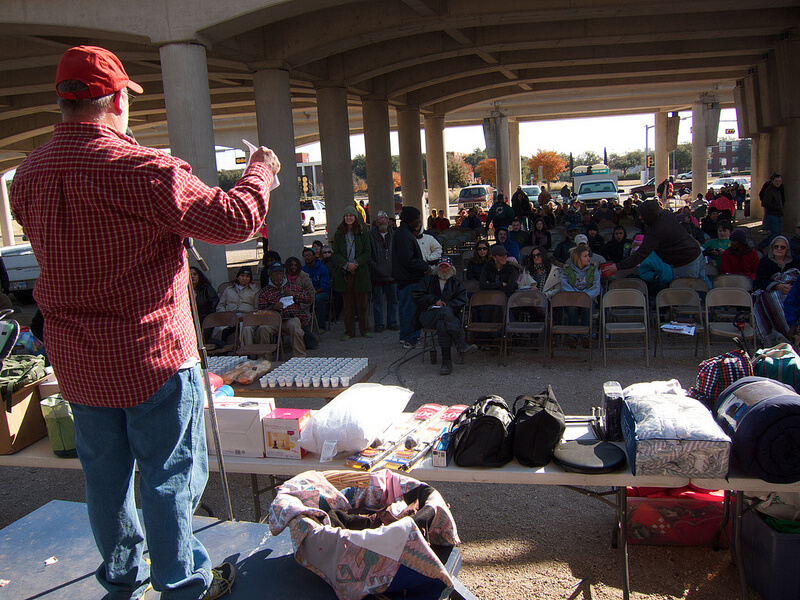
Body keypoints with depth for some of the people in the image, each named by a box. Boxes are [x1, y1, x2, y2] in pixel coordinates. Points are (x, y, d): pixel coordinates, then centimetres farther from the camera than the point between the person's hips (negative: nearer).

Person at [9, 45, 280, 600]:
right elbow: (235, 220, -19)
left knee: (105, 474, 20)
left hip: (75, 358, 7)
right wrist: (261, 172, 0)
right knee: (170, 474, 10)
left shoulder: (28, 175, 2)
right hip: (152, 354, -6)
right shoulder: (143, 169, -20)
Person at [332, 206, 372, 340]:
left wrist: (356, 263, -13)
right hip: (344, 273, 1)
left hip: (360, 272, -1)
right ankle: (349, 331, 13)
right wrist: (346, 264, -14)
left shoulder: (363, 234, 4)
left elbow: (367, 253, 1)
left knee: (362, 303, 5)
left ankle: (365, 329, 18)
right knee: (348, 303, 6)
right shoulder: (339, 234, 6)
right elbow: (336, 254, 2)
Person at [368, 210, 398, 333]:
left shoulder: (393, 235, 8)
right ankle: (378, 324, 14)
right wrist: (375, 266, -12)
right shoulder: (371, 235, -3)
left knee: (393, 300, 10)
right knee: (377, 301, 4)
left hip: (392, 274, 3)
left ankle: (392, 322, 22)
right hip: (377, 275, -3)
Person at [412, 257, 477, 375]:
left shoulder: (457, 284, 22)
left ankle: (447, 363, -41)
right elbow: (416, 294, 9)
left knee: (442, 325, -38)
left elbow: (461, 301, 6)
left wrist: (444, 304, -11)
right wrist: (434, 301, -2)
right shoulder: (428, 280, 22)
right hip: (427, 316, -1)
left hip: (450, 315, 1)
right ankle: (461, 345, -43)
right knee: (445, 312, -36)